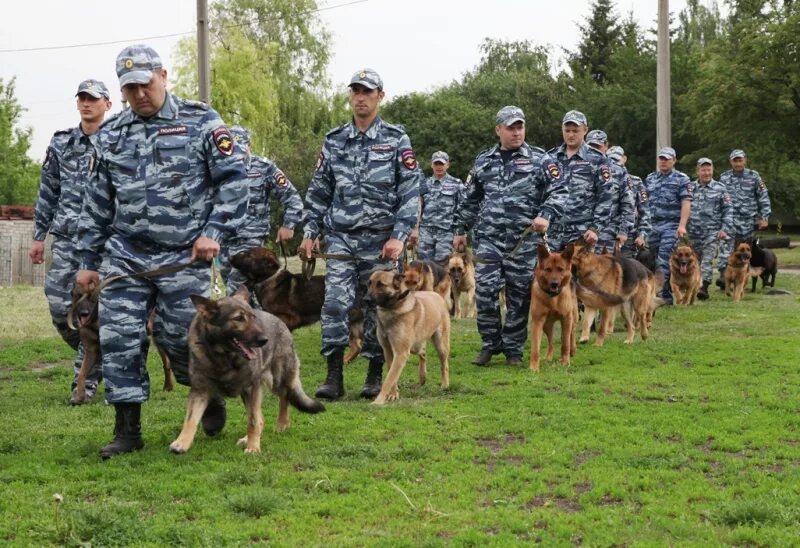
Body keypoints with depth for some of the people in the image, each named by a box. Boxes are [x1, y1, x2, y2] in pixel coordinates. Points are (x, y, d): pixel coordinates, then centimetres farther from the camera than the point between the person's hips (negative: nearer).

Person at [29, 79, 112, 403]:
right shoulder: (61, 144, 11)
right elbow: (48, 192, 15)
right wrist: (39, 234, 13)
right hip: (67, 237, 4)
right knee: (59, 306, -3)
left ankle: (86, 380, 7)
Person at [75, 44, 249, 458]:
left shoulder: (200, 122, -1)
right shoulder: (111, 135, 10)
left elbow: (233, 179, -2)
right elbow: (97, 202, 15)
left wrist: (215, 231, -12)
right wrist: (88, 260, 15)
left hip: (184, 256, -3)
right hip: (124, 256, 4)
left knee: (180, 339, 0)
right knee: (119, 339, -3)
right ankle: (127, 429, 6)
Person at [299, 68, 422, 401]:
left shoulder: (396, 140, 1)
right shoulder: (334, 141, 10)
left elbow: (411, 191, -3)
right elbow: (318, 190, 15)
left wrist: (399, 236, -11)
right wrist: (309, 232, 8)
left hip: (380, 239, -2)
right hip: (340, 237, 2)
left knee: (378, 307, 4)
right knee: (335, 303, -9)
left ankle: (376, 375, 14)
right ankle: (334, 376, -4)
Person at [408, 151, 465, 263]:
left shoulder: (456, 184, 5)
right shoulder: (425, 184, 14)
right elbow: (418, 208, 14)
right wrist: (415, 229, 7)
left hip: (445, 232, -3)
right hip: (426, 230, 3)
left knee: (441, 265, -6)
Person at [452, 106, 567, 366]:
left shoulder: (539, 159, 3)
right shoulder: (483, 161, 13)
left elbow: (559, 191, -1)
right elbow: (470, 199, 21)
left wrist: (547, 215, -16)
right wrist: (461, 229, 20)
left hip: (524, 239, -2)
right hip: (488, 237, 2)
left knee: (519, 295, 3)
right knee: (485, 290, -6)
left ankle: (513, 349, 15)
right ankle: (490, 344, 9)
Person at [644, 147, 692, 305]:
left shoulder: (681, 179, 0)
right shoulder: (650, 178, 16)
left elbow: (686, 203, -7)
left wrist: (682, 225, -17)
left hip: (671, 225, -5)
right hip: (652, 224, 5)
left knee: (664, 260, -12)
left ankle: (664, 294, -12)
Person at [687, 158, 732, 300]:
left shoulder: (720, 188, 3)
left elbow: (728, 210, 3)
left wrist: (725, 229, -5)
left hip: (712, 232, -3)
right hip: (693, 232, 3)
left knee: (707, 260, -13)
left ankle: (704, 286, -18)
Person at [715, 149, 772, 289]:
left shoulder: (753, 177, 4)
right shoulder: (724, 178, 8)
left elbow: (764, 198, 5)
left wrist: (764, 218, -1)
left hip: (748, 219, 0)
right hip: (729, 218, 0)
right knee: (726, 245, -17)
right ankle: (723, 275, -26)